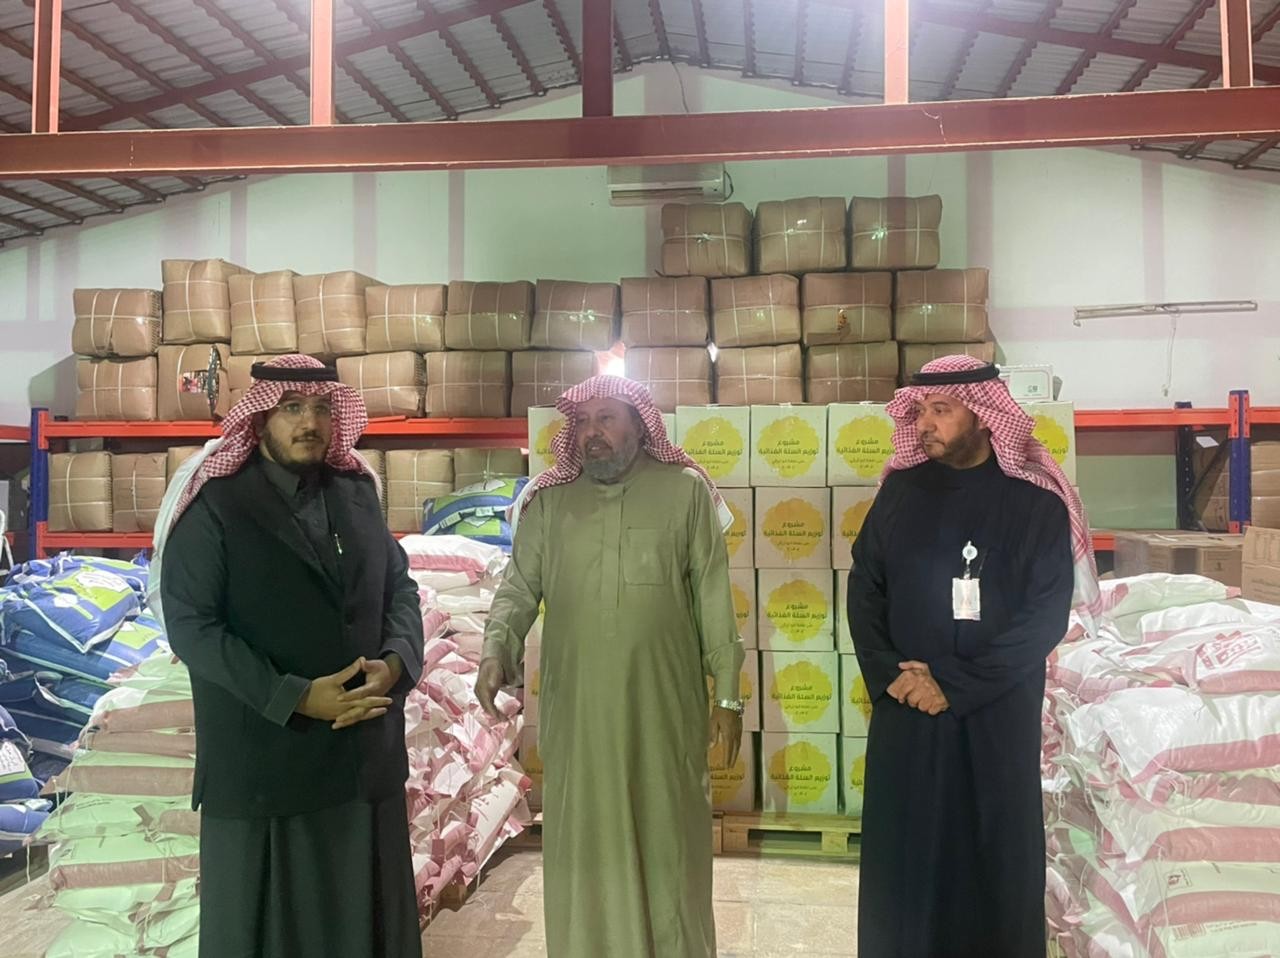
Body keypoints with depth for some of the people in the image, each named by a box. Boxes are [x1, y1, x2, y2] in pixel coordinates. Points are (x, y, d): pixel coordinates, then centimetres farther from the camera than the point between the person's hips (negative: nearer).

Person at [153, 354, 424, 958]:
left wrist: (395, 663, -11)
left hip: (366, 754, 4)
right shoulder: (214, 505, -8)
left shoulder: (358, 493, 7)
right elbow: (191, 626, -14)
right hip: (263, 760, -4)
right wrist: (295, 699, -20)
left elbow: (400, 587, 9)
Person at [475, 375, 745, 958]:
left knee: (666, 837, 11)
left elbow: (713, 597, 0)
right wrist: (497, 651, -16)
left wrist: (728, 693, -1)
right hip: (577, 709, 2)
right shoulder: (549, 501, 6)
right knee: (584, 840, 11)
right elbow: (519, 586, 3)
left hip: (663, 707, -1)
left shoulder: (685, 491, 0)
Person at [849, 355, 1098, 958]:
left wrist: (954, 686, -15)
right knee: (902, 856, 9)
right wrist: (886, 673, -11)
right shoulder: (901, 490, 3)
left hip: (997, 715, -2)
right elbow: (864, 590, 4)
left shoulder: (1037, 501, -6)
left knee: (996, 857, 10)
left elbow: (1046, 618, -11)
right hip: (904, 712, 2)